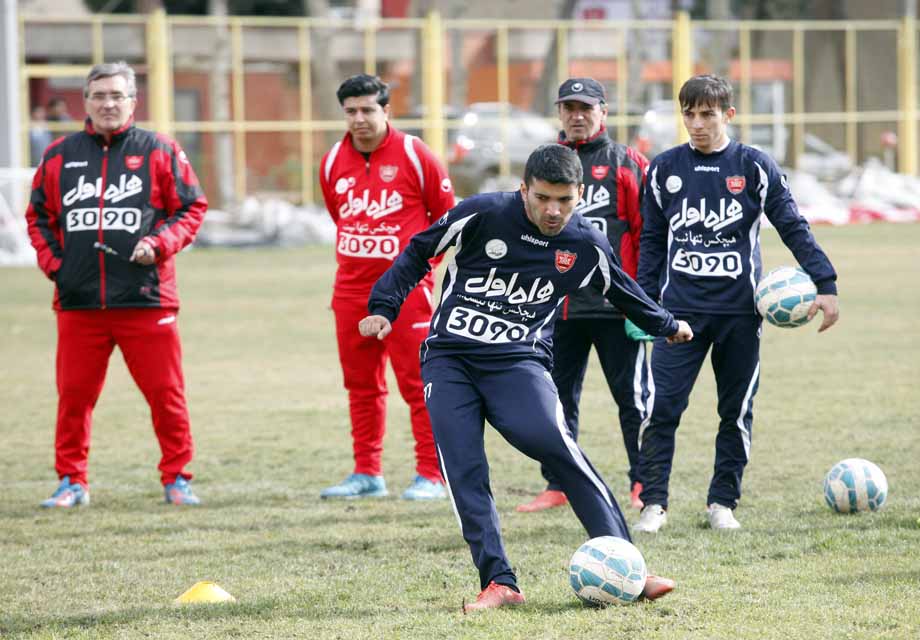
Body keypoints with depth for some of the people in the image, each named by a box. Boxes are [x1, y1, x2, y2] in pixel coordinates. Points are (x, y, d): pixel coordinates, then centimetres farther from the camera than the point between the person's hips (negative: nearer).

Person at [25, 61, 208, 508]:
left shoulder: (160, 152, 4)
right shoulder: (59, 156, 11)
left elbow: (192, 208, 5)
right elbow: (39, 216, 18)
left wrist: (158, 244, -10)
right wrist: (53, 262, 4)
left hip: (145, 299, -2)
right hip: (77, 302, 2)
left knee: (165, 393, -1)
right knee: (74, 394, 2)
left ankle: (176, 478, 10)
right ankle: (72, 481, 12)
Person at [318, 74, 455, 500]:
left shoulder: (413, 155, -6)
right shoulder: (333, 162, 7)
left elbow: (446, 214, 3)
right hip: (352, 288, 5)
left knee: (418, 383, -5)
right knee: (361, 385, 10)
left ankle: (430, 476, -3)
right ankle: (367, 474, 18)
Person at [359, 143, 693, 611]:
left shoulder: (587, 247, 1)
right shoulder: (482, 215, -7)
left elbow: (622, 291, 23)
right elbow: (418, 252, 6)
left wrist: (666, 326, 38)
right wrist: (383, 307, -1)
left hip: (518, 361, 0)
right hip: (448, 359, 0)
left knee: (553, 443, -24)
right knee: (463, 472, -15)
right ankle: (498, 584, -9)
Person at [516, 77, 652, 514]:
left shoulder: (627, 164, 1)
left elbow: (648, 232, -2)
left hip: (616, 304, -4)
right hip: (558, 304, 4)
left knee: (631, 396, 0)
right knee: (557, 398, 6)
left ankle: (644, 485, 8)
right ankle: (557, 486, 14)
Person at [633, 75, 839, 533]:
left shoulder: (754, 167, 2)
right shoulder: (664, 169, 7)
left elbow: (794, 229, 3)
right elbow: (652, 241, 13)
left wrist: (825, 285, -5)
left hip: (739, 310, 0)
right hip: (680, 309, 0)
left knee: (737, 411, 5)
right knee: (661, 406, -9)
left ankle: (722, 502, 16)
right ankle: (653, 502, -1)